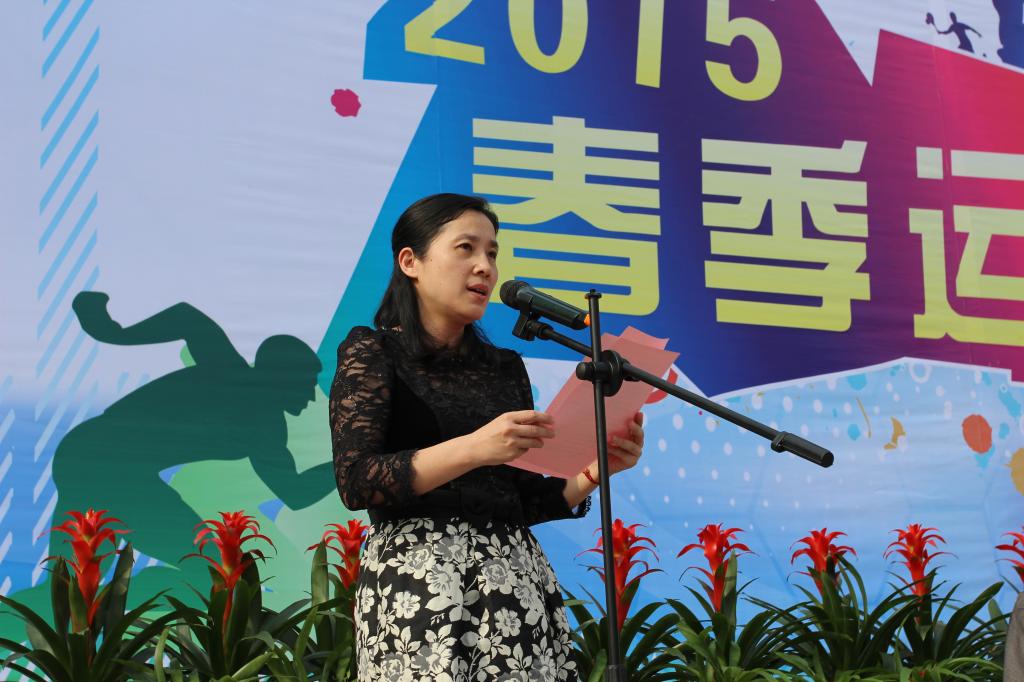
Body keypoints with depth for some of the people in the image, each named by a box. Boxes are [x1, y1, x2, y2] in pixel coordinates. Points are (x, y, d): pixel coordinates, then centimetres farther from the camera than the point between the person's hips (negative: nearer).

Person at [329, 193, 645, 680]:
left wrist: (591, 473, -4)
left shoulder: (505, 367, 16)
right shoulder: (373, 351, 1)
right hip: (417, 577, -5)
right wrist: (472, 449, -22)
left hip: (516, 575, 5)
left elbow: (526, 501, 15)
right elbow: (356, 482, -12)